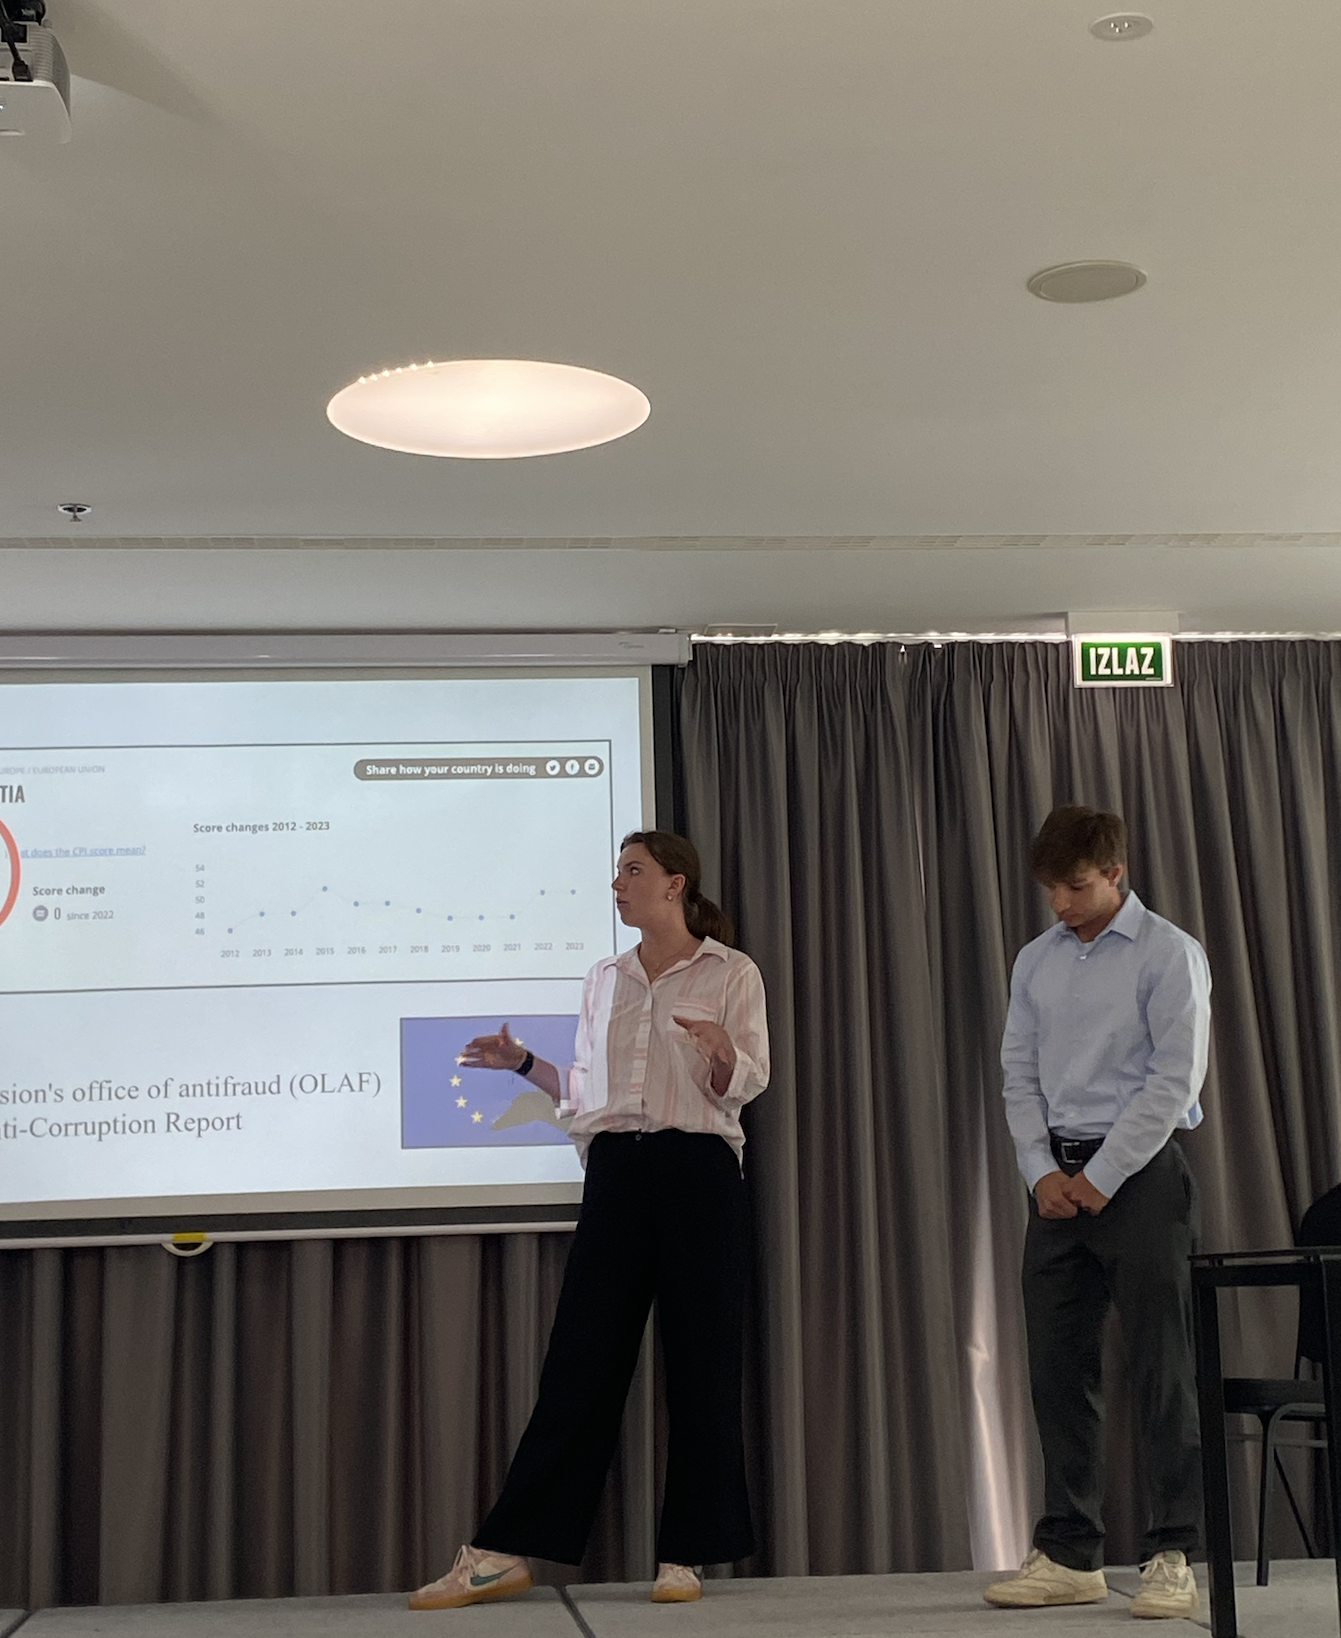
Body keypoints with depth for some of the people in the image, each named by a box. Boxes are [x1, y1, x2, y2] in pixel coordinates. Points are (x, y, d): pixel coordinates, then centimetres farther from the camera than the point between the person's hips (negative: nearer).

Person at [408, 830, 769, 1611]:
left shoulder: (732, 973, 2)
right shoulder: (605, 979, 16)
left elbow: (746, 1084, -4)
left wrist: (721, 1052, -24)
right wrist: (523, 1062, 9)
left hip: (698, 1170, -3)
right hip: (617, 1172, 4)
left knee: (701, 1359, 0)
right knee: (582, 1357, 1)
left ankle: (685, 1555, 8)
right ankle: (506, 1552, 0)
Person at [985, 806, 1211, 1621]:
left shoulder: (1168, 953, -4)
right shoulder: (1036, 962, 12)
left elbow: (1176, 1077, -10)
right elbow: (1020, 1073, 12)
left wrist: (1101, 1178, -11)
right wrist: (1043, 1171, -2)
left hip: (1140, 1173, -5)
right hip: (1059, 1179, 5)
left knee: (1162, 1370, -2)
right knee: (1058, 1368, 6)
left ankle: (1173, 1556, 5)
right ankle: (1069, 1554, 14)